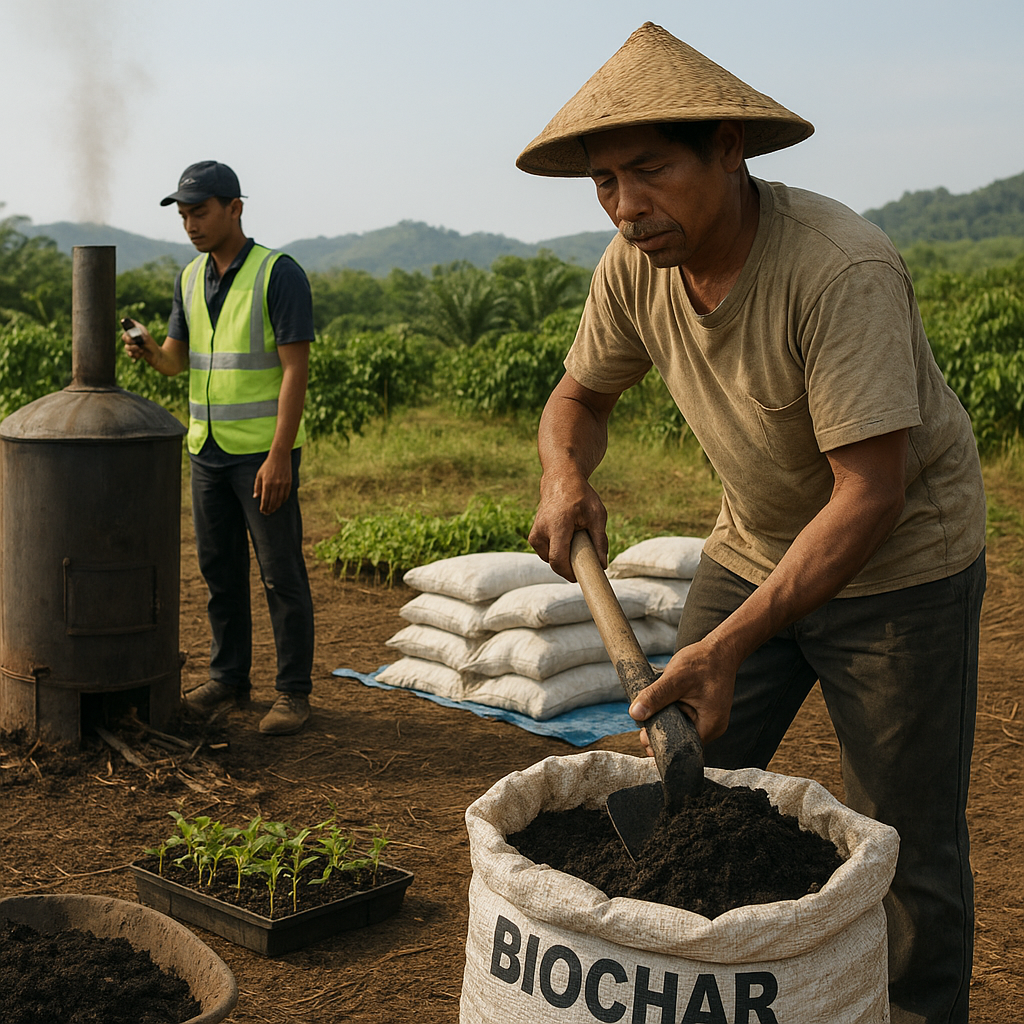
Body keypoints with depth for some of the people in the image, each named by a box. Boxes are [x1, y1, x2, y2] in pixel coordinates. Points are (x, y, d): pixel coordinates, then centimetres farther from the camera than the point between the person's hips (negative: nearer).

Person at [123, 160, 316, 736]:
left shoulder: (280, 274, -11)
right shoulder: (191, 278, 11)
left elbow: (296, 368, -15)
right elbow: (179, 359, 14)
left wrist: (279, 456, -20)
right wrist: (150, 352, -11)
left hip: (265, 450, -6)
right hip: (208, 447, 7)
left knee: (281, 573, -1)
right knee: (219, 569, 12)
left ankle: (294, 692, 8)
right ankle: (229, 679, 24)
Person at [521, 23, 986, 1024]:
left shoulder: (842, 268, -31)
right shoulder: (635, 265, -11)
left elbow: (870, 492, -31)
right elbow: (580, 392, 6)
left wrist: (730, 645, -35)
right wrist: (564, 475, -17)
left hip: (900, 560, -5)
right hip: (751, 550, 6)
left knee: (905, 854, 1)